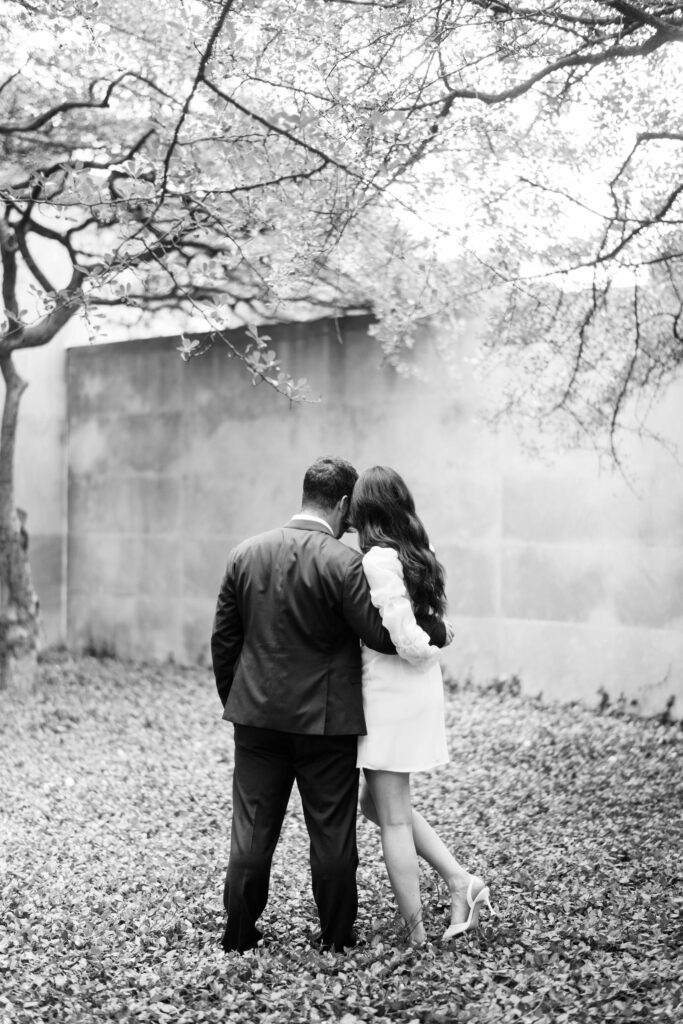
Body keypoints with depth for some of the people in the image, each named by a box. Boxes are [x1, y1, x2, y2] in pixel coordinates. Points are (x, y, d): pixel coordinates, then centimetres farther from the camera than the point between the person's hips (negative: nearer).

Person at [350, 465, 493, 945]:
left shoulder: (378, 559, -17)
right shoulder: (421, 556, 7)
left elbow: (407, 638, -22)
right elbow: (436, 629, 11)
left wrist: (427, 652, -3)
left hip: (391, 691, -8)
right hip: (422, 691, 8)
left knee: (393, 819, 4)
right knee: (378, 803, 21)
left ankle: (416, 931, 13)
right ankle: (460, 880, 17)